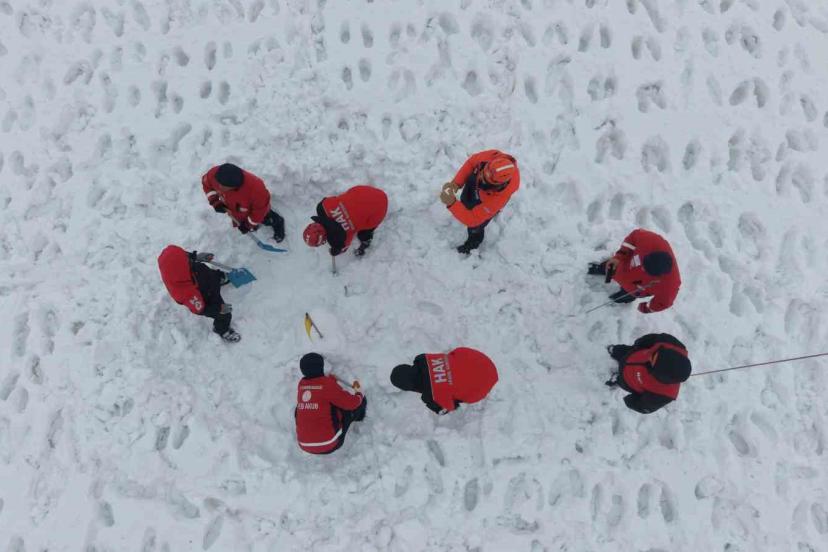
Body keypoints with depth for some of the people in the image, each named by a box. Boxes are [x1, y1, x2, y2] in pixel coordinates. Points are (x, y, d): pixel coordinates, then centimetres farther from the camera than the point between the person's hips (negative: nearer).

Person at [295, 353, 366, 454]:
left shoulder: (301, 384, 2)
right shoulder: (327, 384, -14)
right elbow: (352, 403, -8)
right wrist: (359, 392, 13)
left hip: (304, 445, 5)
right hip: (329, 446, -5)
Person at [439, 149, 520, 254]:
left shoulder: (499, 198, -49)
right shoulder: (492, 156, -43)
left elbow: (473, 220, -40)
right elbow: (472, 162, -20)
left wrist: (452, 203, -51)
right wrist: (456, 183, -33)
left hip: (486, 203, -3)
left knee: (475, 227, 16)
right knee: (465, 201, 32)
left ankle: (473, 243, 53)